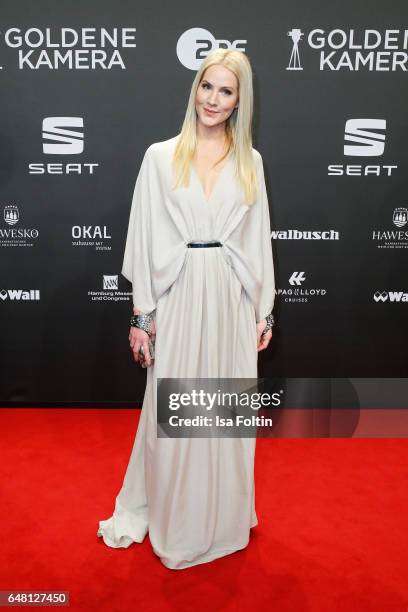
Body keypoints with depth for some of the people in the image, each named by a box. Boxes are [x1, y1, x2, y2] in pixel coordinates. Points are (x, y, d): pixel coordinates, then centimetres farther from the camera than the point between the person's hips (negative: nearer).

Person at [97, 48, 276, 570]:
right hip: (178, 296, -2)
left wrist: (264, 310, 6)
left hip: (233, 298, 2)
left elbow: (259, 239, 8)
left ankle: (224, 512, 36)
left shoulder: (249, 161, 7)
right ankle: (168, 513, 31)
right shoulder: (161, 156, 1)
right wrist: (142, 314, -3)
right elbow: (144, 237, -1)